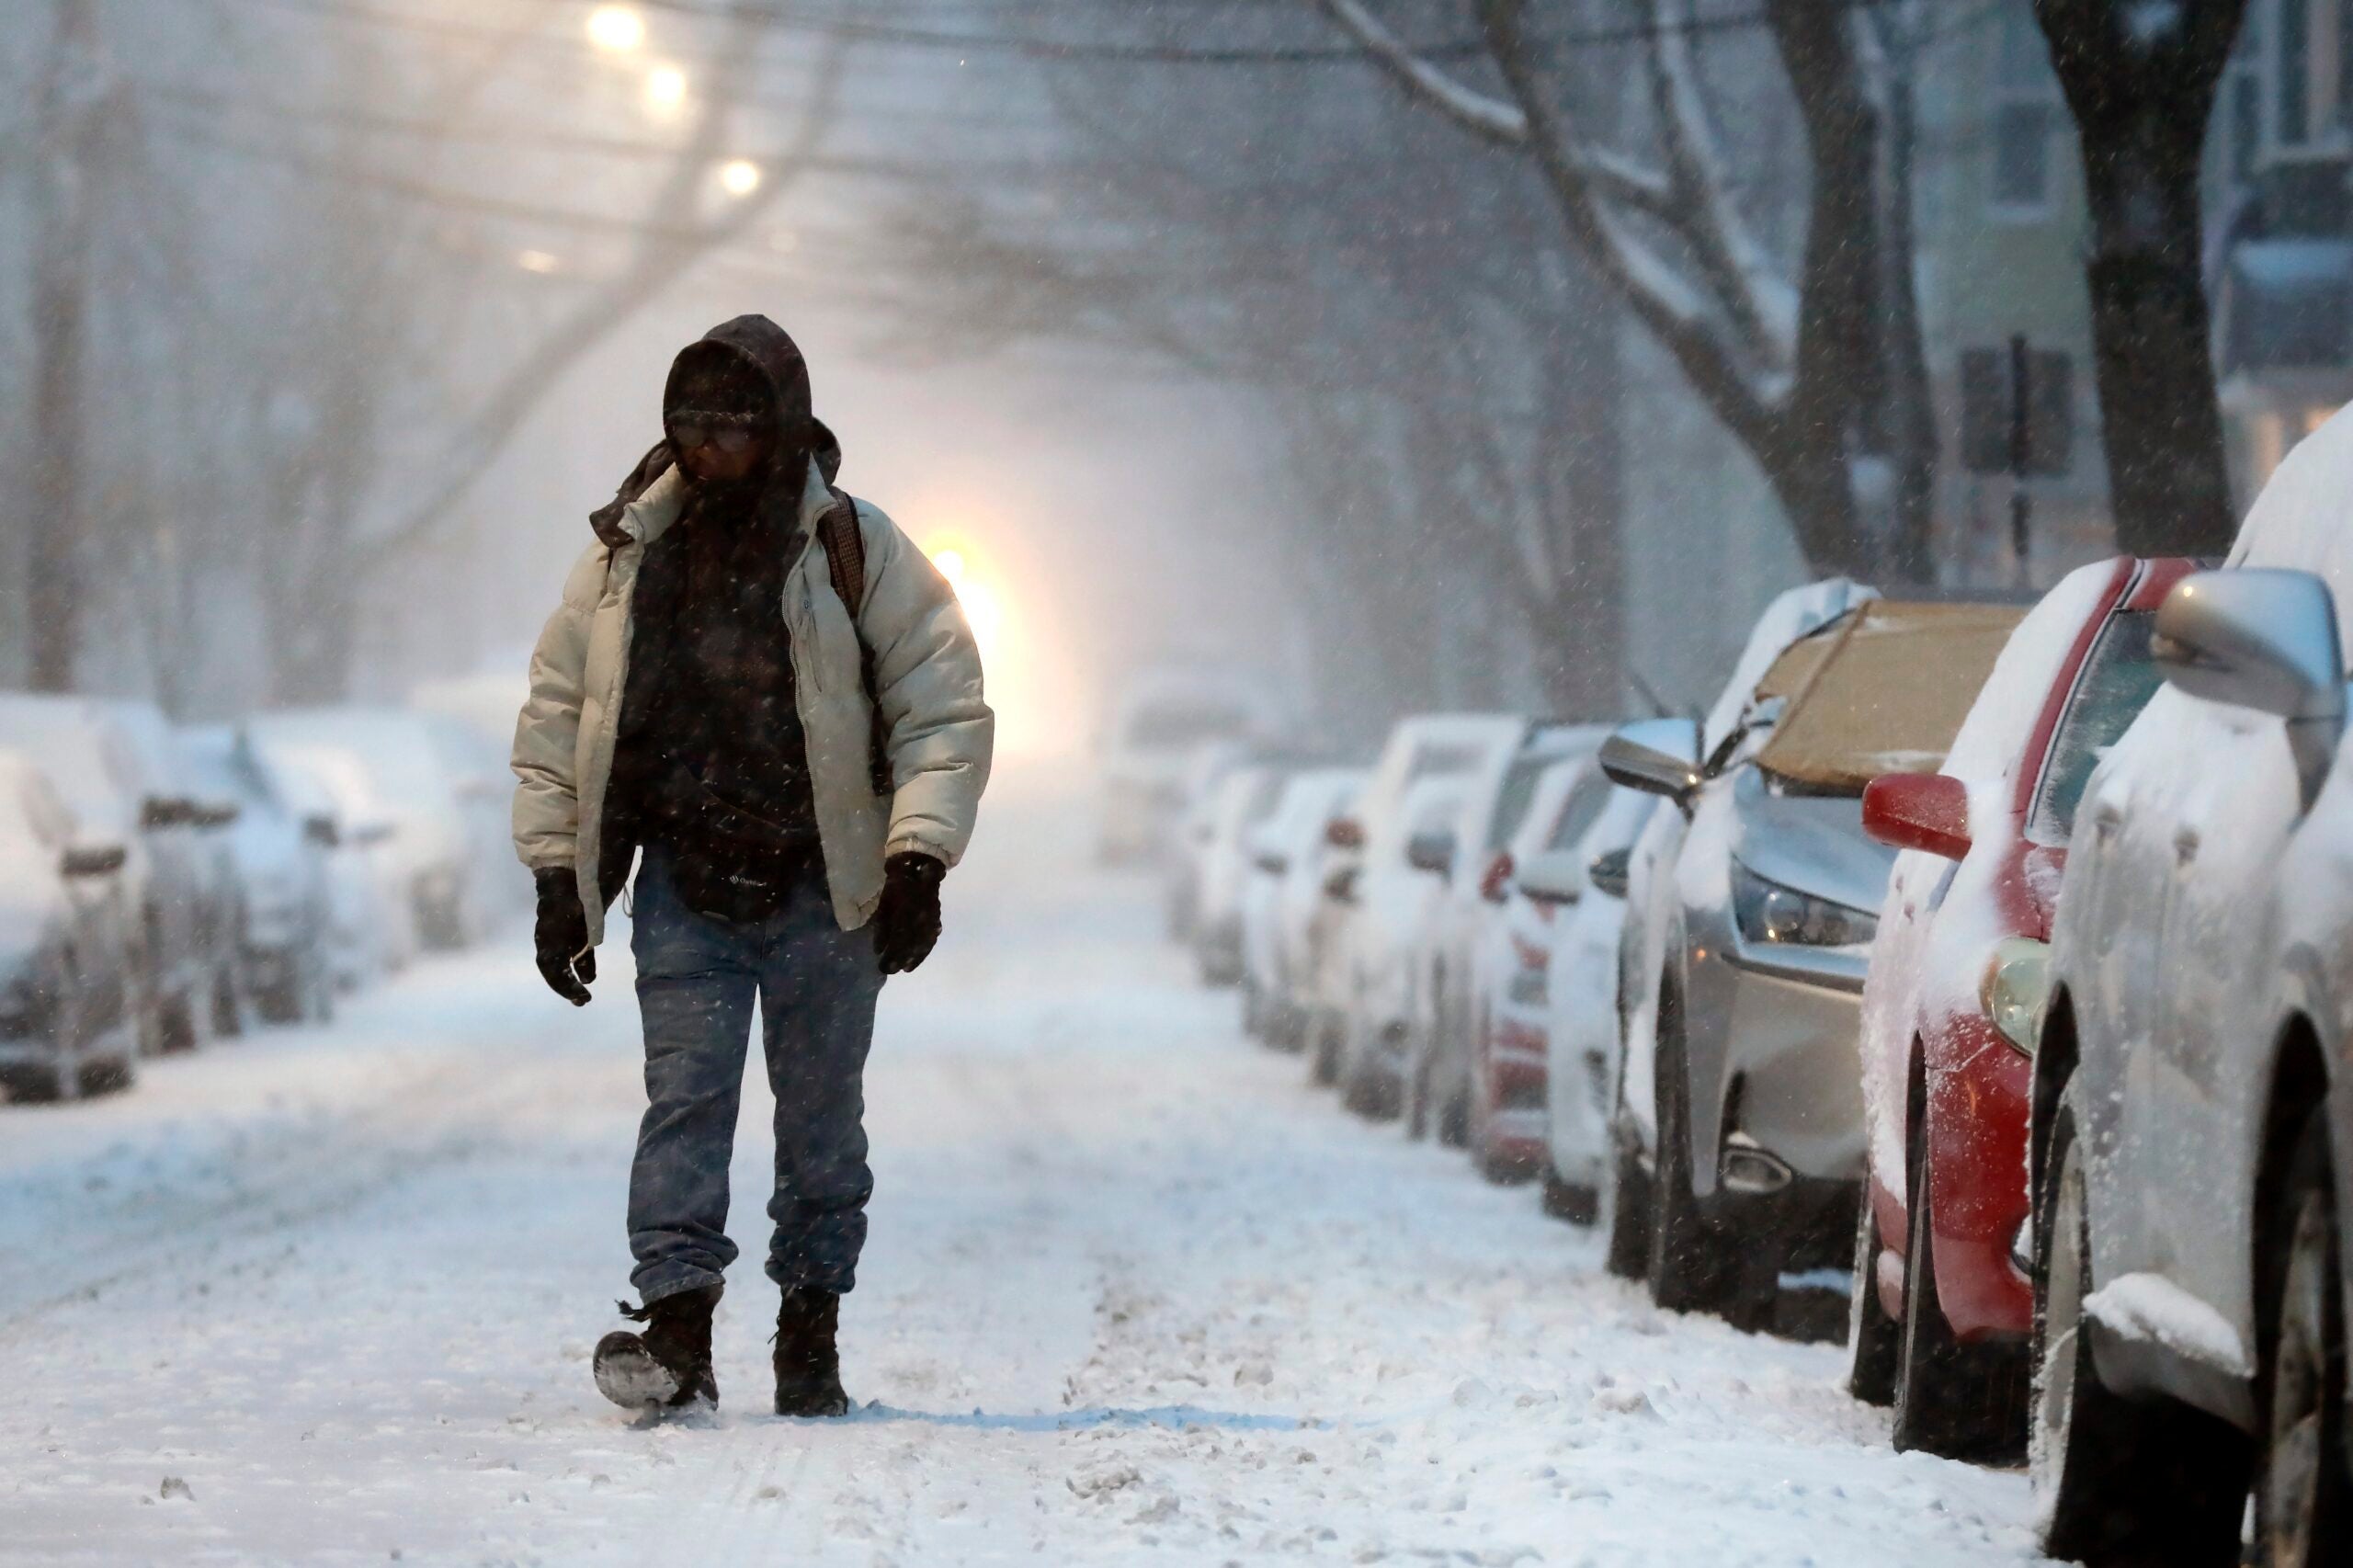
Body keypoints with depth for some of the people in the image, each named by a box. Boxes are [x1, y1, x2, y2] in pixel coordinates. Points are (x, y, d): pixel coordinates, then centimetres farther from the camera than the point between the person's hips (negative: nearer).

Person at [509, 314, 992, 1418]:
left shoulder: (857, 552, -1)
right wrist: (557, 877, 7)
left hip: (821, 891, -1)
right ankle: (675, 1330, -14)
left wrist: (917, 862, -10)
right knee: (684, 1098, -10)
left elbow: (944, 711, -1)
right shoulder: (625, 556, 6)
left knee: (821, 1112, 5)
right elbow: (557, 718, 12)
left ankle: (811, 1335, 14)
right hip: (682, 893, 1)